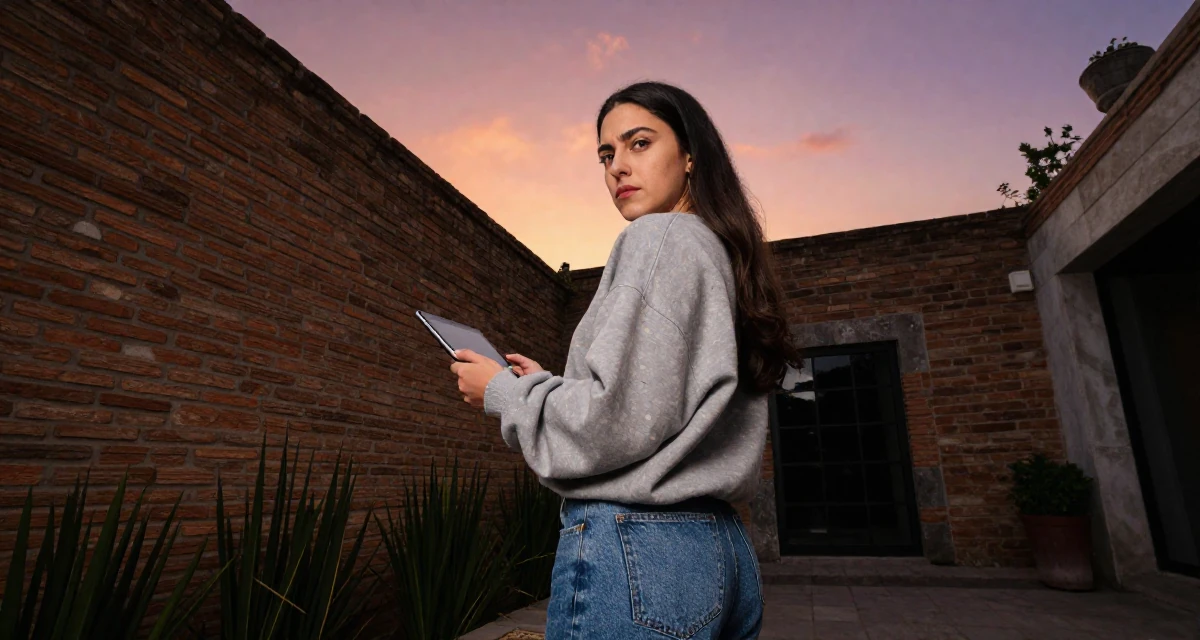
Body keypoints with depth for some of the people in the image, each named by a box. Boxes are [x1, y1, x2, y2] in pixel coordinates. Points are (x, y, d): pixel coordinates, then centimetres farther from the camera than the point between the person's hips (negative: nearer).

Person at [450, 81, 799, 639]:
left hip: (636, 549, -9)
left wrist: (506, 392, -3)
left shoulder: (659, 237, -10)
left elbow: (620, 420, -19)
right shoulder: (723, 253, 16)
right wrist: (546, 383, 18)